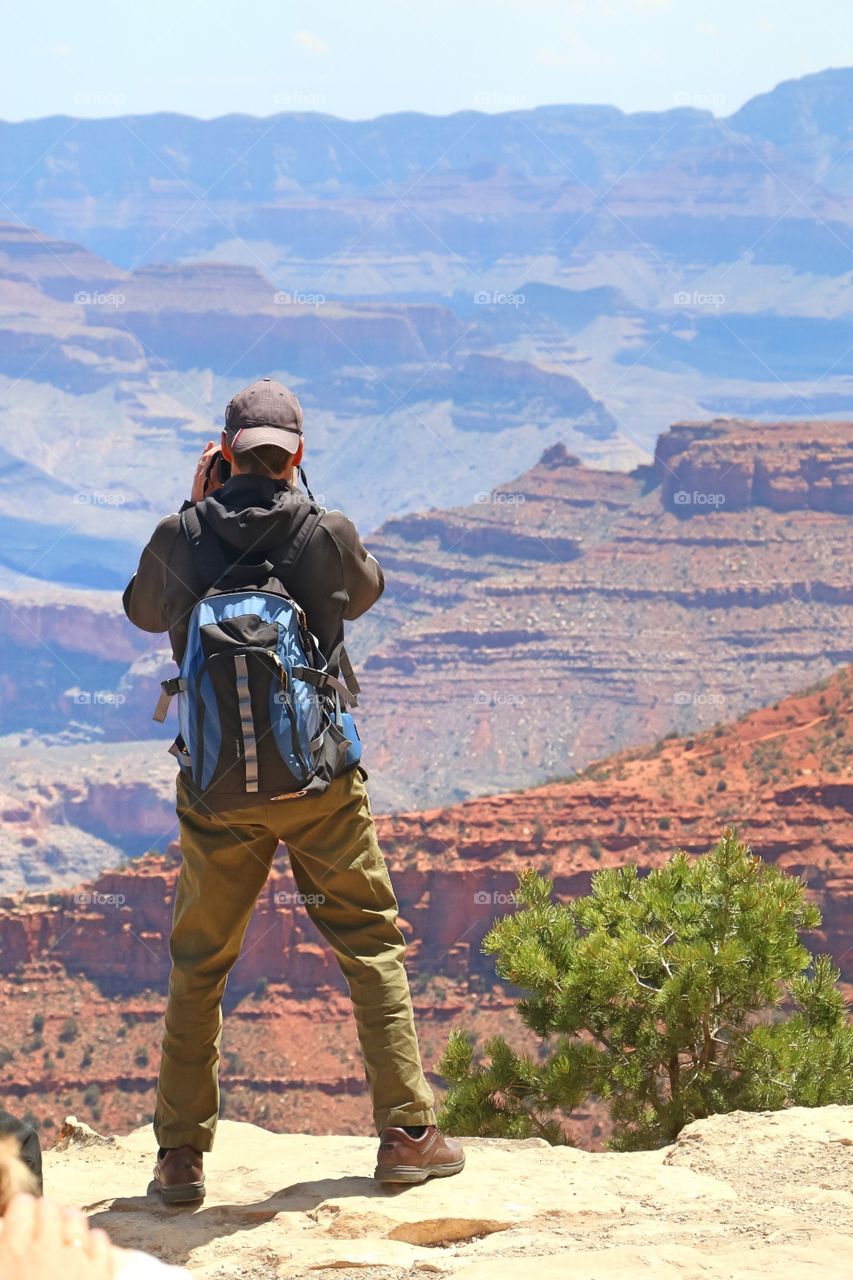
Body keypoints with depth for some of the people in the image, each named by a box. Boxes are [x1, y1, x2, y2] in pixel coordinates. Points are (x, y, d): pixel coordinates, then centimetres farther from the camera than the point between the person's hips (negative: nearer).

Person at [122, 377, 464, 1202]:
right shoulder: (326, 535, -8)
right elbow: (365, 591, 15)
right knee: (373, 950, 11)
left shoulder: (180, 538, -6)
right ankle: (407, 1134, 9)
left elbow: (143, 611, 15)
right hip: (320, 781, -1)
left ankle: (180, 1155, 13)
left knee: (197, 968, 13)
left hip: (216, 789, 1)